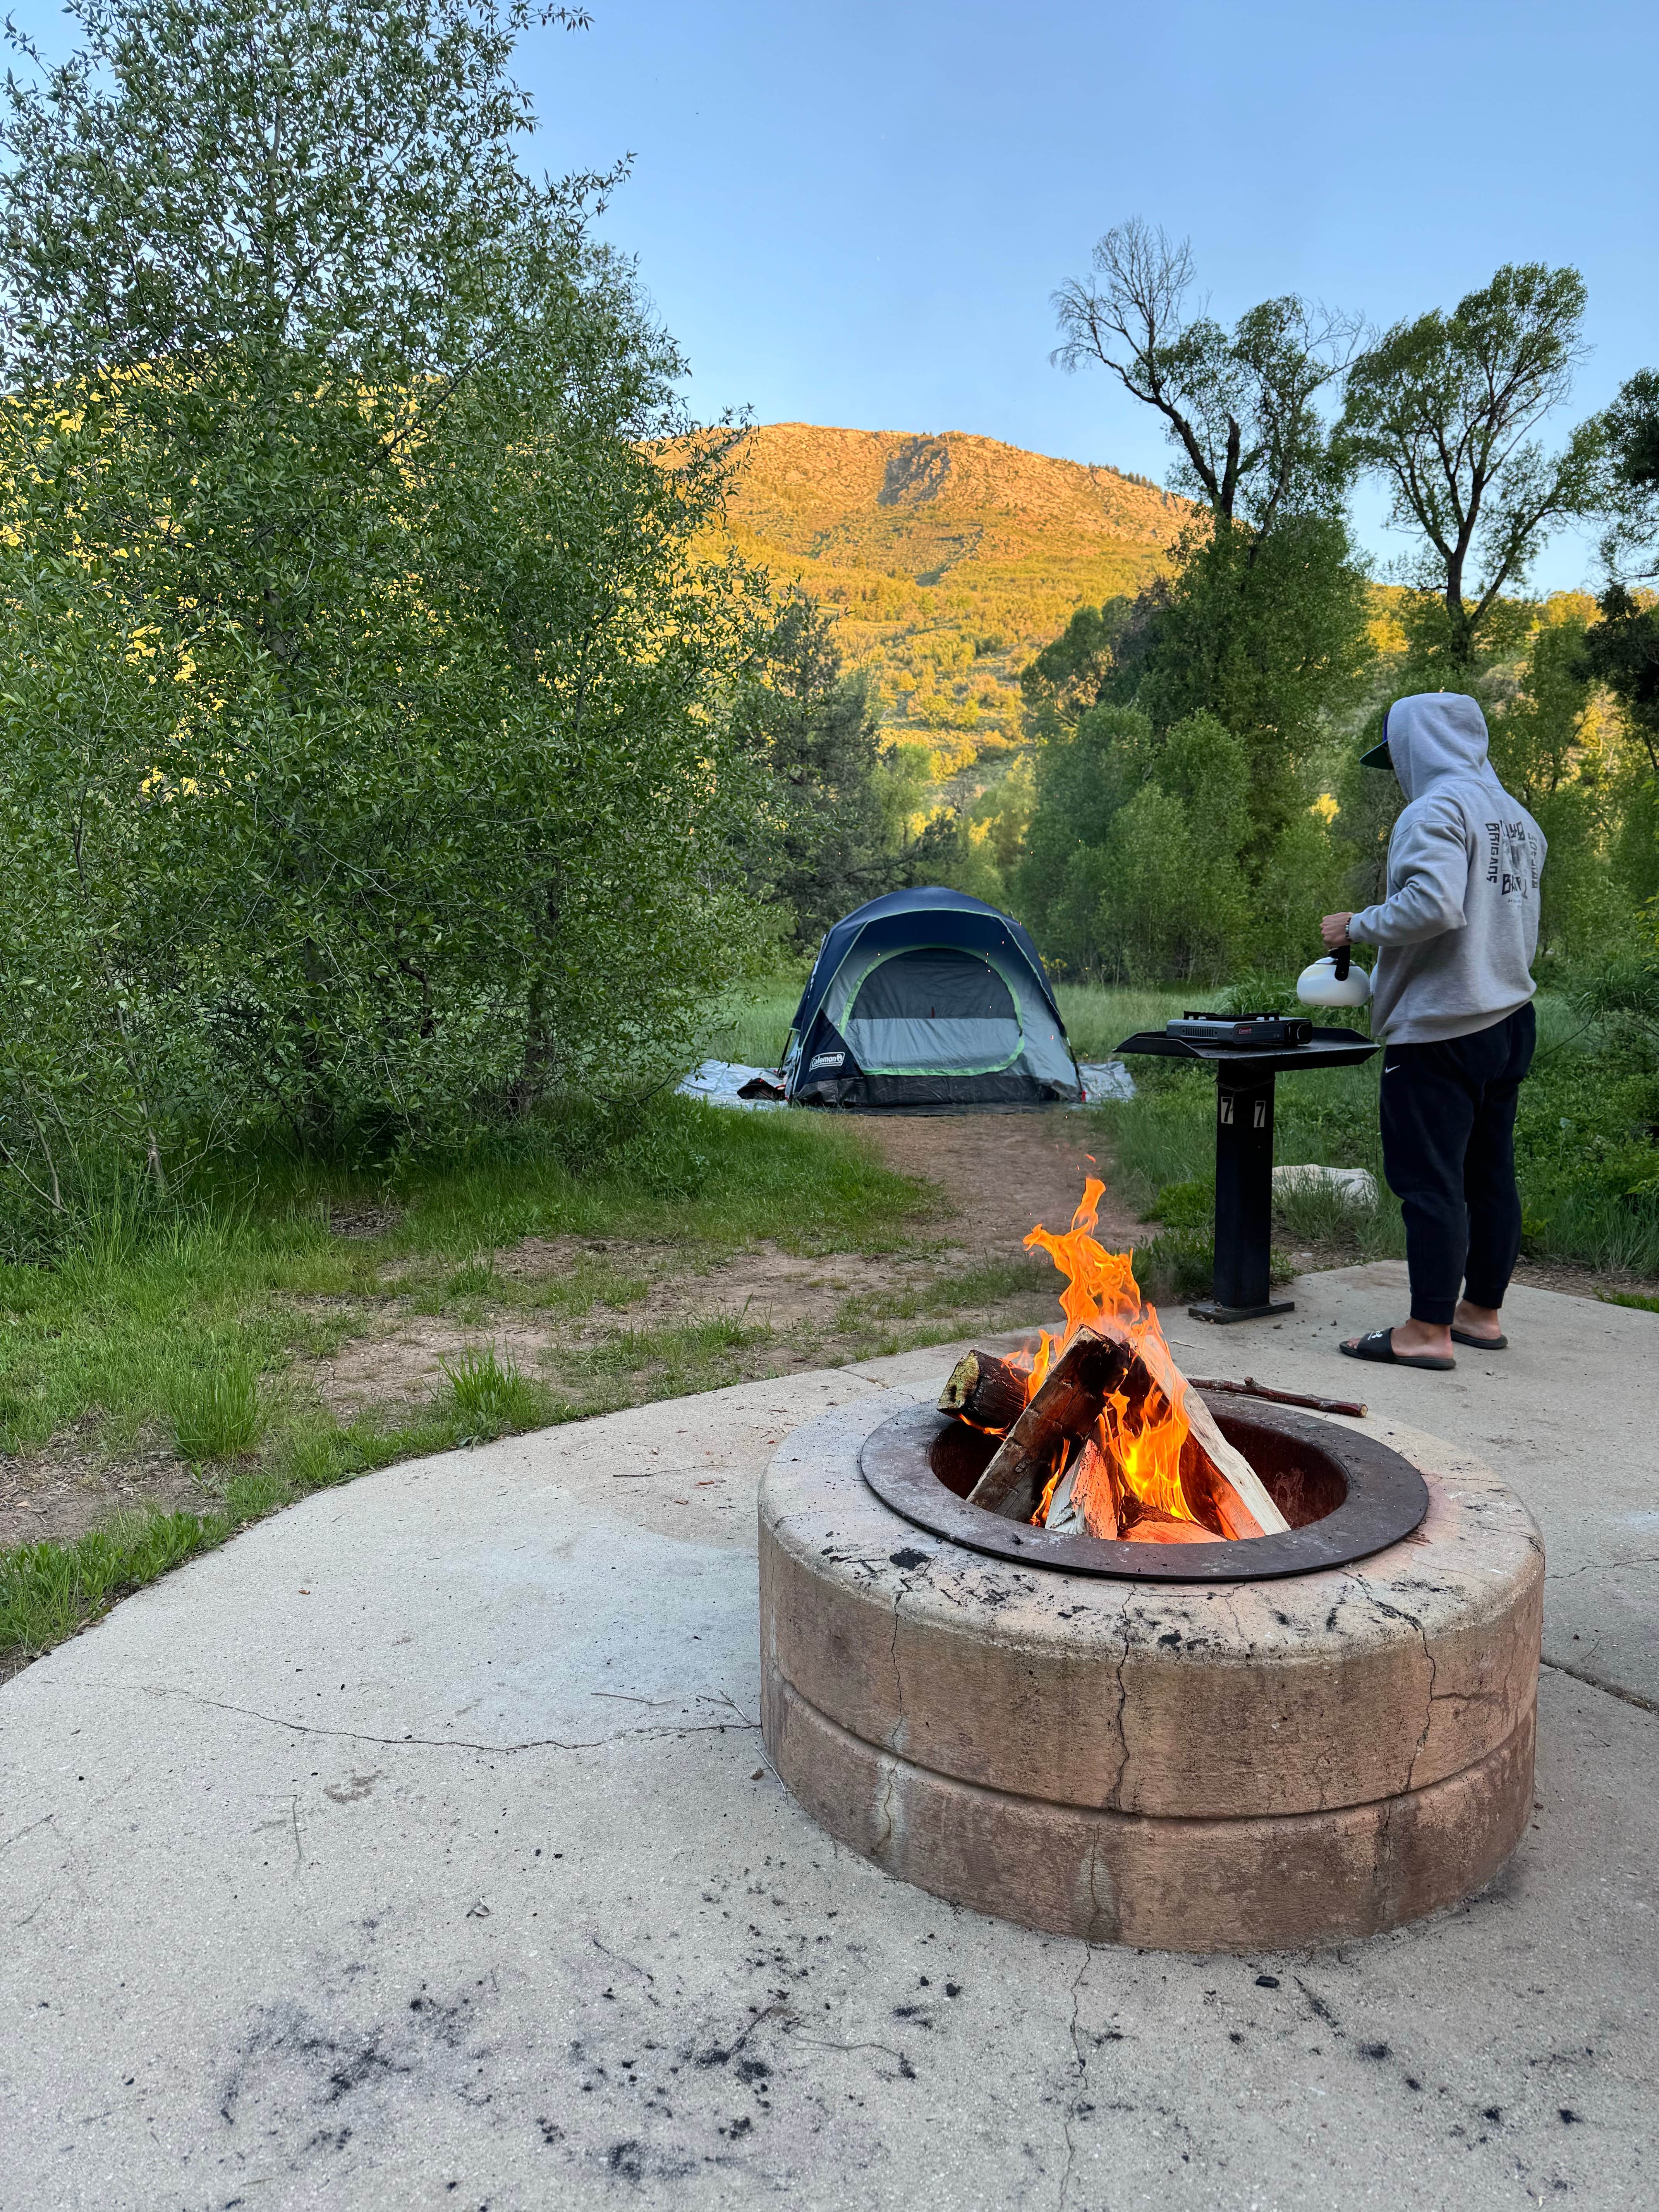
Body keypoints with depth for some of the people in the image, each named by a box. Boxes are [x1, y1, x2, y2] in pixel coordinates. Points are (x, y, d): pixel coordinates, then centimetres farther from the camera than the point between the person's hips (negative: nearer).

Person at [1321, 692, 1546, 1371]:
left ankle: (1428, 1331, 0)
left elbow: (1433, 905, -27)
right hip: (1509, 1018, 9)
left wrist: (1359, 926, -13)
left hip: (1441, 1028, -9)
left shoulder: (1436, 810, -13)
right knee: (1490, 1173, 14)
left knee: (1429, 1180, -5)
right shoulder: (1518, 820, 16)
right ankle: (1482, 1311, 23)